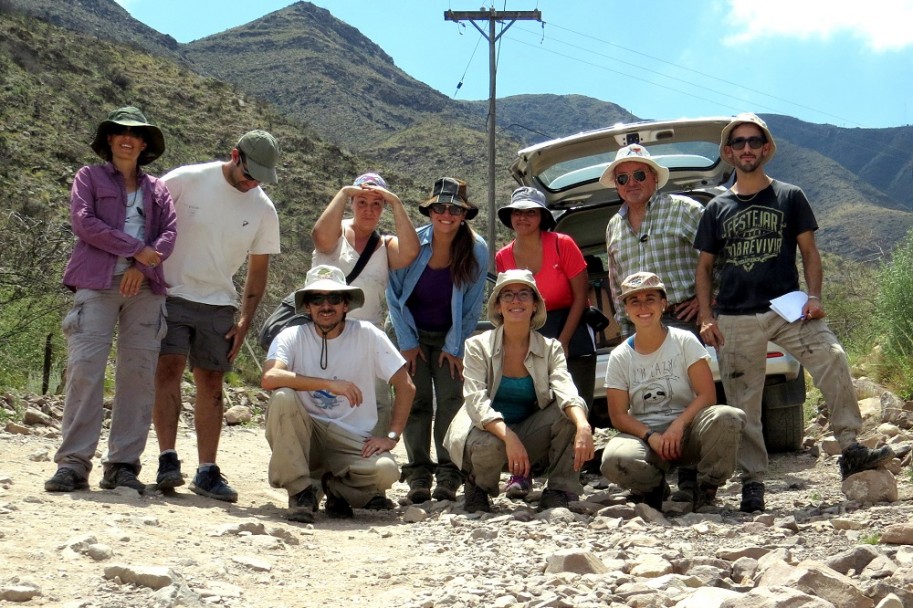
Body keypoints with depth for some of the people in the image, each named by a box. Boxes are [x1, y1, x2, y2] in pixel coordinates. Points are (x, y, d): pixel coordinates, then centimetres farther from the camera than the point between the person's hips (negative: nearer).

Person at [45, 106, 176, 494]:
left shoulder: (157, 189, 21)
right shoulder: (90, 177, 14)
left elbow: (169, 233, 9)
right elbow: (83, 221, -2)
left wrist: (143, 267, -9)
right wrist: (136, 249, -7)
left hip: (144, 286, 3)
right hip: (97, 283, -3)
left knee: (138, 374, -4)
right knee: (85, 369, -12)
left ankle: (123, 465, 0)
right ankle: (73, 463, -10)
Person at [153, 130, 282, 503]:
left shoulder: (263, 210, 2)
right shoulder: (185, 181, -8)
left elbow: (258, 270, 9)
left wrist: (244, 321, 3)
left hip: (219, 305, 3)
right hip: (172, 294, -3)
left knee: (211, 383, 4)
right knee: (169, 369, -15)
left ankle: (207, 472, 7)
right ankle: (167, 460, -14)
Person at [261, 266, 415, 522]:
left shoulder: (367, 335, -4)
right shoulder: (292, 337, -4)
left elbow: (405, 386, 0)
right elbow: (270, 378, -25)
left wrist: (391, 436, -9)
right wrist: (330, 384, -30)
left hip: (354, 441, 0)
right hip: (304, 437, 0)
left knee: (385, 470, -30)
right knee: (283, 398, -29)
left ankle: (336, 486, 5)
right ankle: (301, 491, -13)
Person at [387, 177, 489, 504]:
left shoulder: (477, 250, -14)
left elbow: (472, 305, -5)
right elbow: (394, 294, -4)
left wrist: (454, 346, -6)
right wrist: (407, 342, -5)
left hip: (451, 338, 0)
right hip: (413, 335, 0)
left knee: (451, 400, -8)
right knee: (416, 401, -5)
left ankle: (448, 476, -5)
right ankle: (418, 475, -1)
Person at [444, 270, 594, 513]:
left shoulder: (551, 349, -3)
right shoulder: (478, 346, -9)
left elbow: (566, 391, -22)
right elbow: (476, 403, -22)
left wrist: (583, 426, -44)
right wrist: (509, 437, -40)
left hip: (528, 434, 2)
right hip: (487, 431, -2)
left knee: (568, 412, -22)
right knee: (490, 445, -36)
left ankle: (558, 492, -13)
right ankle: (478, 486, -2)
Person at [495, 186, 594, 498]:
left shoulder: (562, 244, -9)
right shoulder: (503, 257, 2)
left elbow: (580, 296, -8)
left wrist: (562, 343, -12)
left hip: (571, 334, -3)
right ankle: (521, 475, -5)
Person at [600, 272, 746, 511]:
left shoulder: (685, 341, 0)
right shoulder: (620, 357, 4)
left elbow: (707, 395, -8)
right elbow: (618, 415, 0)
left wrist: (677, 425, -24)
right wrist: (651, 436, -17)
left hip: (686, 430, 0)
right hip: (643, 432, 0)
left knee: (728, 418, -33)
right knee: (614, 460, -35)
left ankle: (703, 490, -8)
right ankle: (654, 488, 2)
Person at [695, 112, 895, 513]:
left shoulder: (789, 197, 10)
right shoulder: (717, 208, 13)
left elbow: (809, 251, 9)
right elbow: (705, 266, 13)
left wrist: (813, 296, -7)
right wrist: (706, 317, 2)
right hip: (735, 318, 1)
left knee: (833, 359, -24)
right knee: (743, 404, 1)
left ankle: (850, 451, -18)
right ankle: (752, 480, 11)